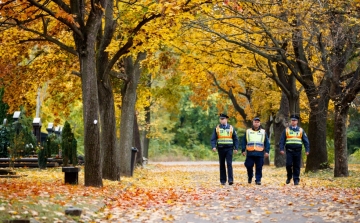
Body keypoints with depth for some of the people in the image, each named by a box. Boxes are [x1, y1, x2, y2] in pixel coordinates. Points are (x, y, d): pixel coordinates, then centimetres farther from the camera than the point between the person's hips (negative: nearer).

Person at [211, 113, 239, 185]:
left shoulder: (231, 128, 5)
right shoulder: (217, 128, 5)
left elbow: (235, 139, 7)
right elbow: (213, 139, 0)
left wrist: (236, 148, -2)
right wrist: (213, 146, -15)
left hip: (229, 148, -1)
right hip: (221, 149, 1)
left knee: (229, 164, -11)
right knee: (222, 165, 5)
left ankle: (230, 180, -15)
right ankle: (223, 180, 10)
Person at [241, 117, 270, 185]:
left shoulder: (263, 132, 11)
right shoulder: (248, 131, 10)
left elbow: (267, 142, 10)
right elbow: (244, 142, 11)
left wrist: (266, 151, 1)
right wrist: (243, 150, 4)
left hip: (260, 154, 0)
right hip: (250, 153, 0)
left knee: (259, 168, -2)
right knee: (249, 166, 0)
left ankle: (258, 180, 3)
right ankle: (250, 177, 23)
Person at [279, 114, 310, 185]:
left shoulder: (301, 130, 10)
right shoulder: (286, 130, 8)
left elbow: (305, 141, 9)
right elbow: (282, 140, 7)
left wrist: (307, 150, 1)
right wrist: (281, 149, -4)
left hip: (297, 150, 1)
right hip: (289, 150, -1)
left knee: (297, 166, 1)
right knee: (288, 164, -6)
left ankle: (296, 180, 6)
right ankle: (289, 177, 15)